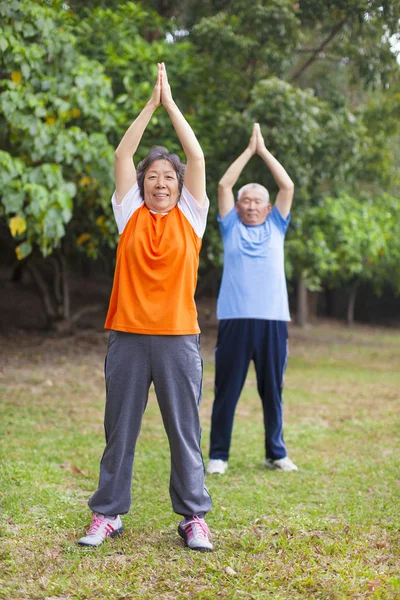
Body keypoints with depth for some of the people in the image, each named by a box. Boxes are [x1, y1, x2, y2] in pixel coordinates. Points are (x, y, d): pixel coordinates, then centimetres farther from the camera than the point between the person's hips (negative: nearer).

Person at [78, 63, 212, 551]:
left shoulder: (189, 215, 7)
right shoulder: (130, 214, 8)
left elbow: (197, 157, 1)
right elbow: (123, 155, 4)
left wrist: (171, 104, 5)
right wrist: (151, 104, 4)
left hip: (178, 337, -1)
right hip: (128, 334, 1)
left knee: (184, 429, 3)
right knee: (119, 428, 7)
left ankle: (193, 516, 12)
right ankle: (107, 514, 16)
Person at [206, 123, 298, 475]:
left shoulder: (276, 227, 15)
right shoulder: (231, 228, 13)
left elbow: (288, 187, 8)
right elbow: (224, 186, 6)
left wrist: (264, 150, 13)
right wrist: (249, 150, 10)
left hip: (273, 320, 1)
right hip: (235, 320, -1)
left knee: (272, 391, 9)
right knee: (227, 391, 2)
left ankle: (276, 454, 20)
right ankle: (218, 455, 11)